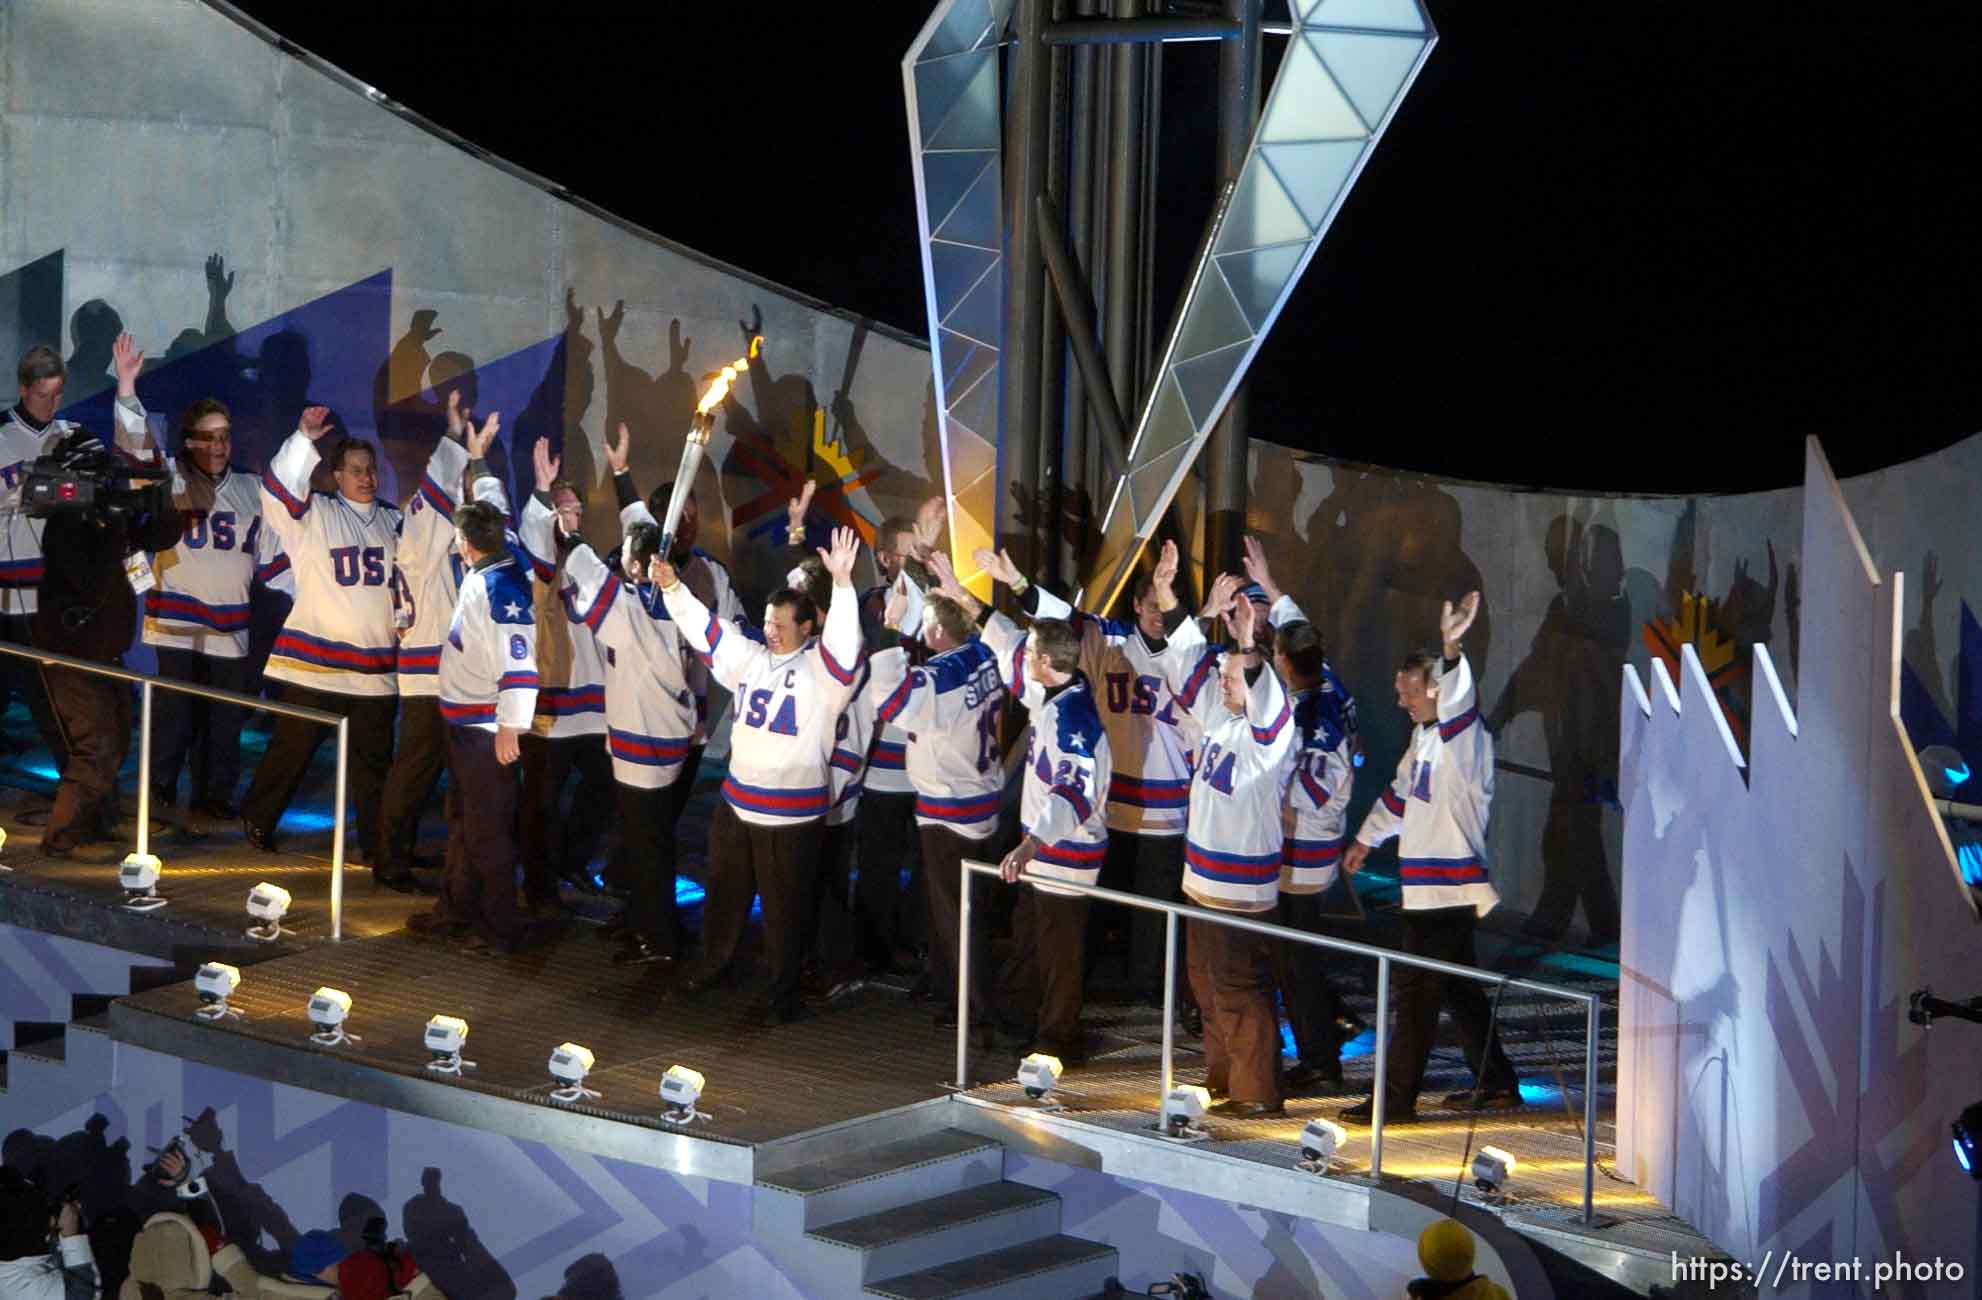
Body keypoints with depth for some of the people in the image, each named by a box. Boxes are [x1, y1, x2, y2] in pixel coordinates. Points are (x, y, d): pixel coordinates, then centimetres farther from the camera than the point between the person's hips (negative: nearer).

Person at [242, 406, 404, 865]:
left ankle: (376, 846, 10)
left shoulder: (394, 522, 14)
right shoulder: (314, 515, -1)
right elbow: (278, 488, -18)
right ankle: (257, 820, 22)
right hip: (315, 661, -4)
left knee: (374, 761, 6)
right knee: (291, 748, 3)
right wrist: (305, 438, -24)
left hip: (376, 667, 4)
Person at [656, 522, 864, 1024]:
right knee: (724, 889, 21)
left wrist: (841, 583, -42)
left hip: (792, 813, -6)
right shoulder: (749, 658, 6)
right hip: (737, 801, 6)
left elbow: (842, 643, -30)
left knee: (784, 905, 4)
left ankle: (782, 992, 16)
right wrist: (672, 586, -7)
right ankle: (714, 961, 41)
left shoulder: (820, 668, -11)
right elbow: (703, 628, 7)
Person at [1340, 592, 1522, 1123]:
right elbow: (1401, 792, 29)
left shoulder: (1463, 735, -14)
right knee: (1458, 987, 16)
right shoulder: (1425, 736, 16)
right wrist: (1367, 840, 39)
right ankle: (1497, 1084, 24)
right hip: (1426, 884, 10)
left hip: (1450, 885, -10)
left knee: (1418, 990, -7)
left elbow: (1458, 700, -37)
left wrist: (1452, 649, -54)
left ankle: (1396, 1098, -4)